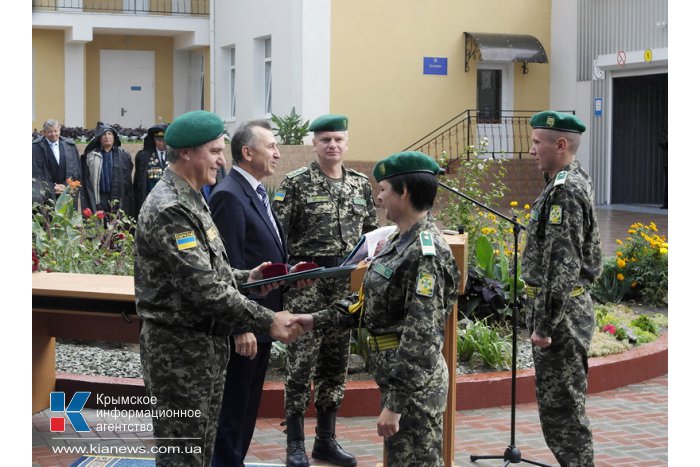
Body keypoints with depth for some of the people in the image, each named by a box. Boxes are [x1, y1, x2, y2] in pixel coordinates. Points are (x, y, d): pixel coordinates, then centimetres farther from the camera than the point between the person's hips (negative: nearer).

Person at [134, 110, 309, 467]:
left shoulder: (190, 200, 13)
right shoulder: (168, 210, -20)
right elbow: (203, 287, -25)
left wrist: (244, 278, 8)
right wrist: (268, 322, -21)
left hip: (206, 344, 10)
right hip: (179, 350, -10)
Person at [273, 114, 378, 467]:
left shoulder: (361, 185, 9)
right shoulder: (295, 183, -6)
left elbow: (370, 232, 15)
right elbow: (278, 234, -8)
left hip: (347, 282, 5)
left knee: (336, 362, 10)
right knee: (301, 362, -3)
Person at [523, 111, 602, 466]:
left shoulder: (565, 192, -20)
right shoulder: (574, 182, 13)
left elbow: (561, 267, -24)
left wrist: (544, 325, -22)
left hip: (561, 315, -10)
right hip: (570, 310, 10)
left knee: (562, 404, -4)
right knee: (556, 401, 17)